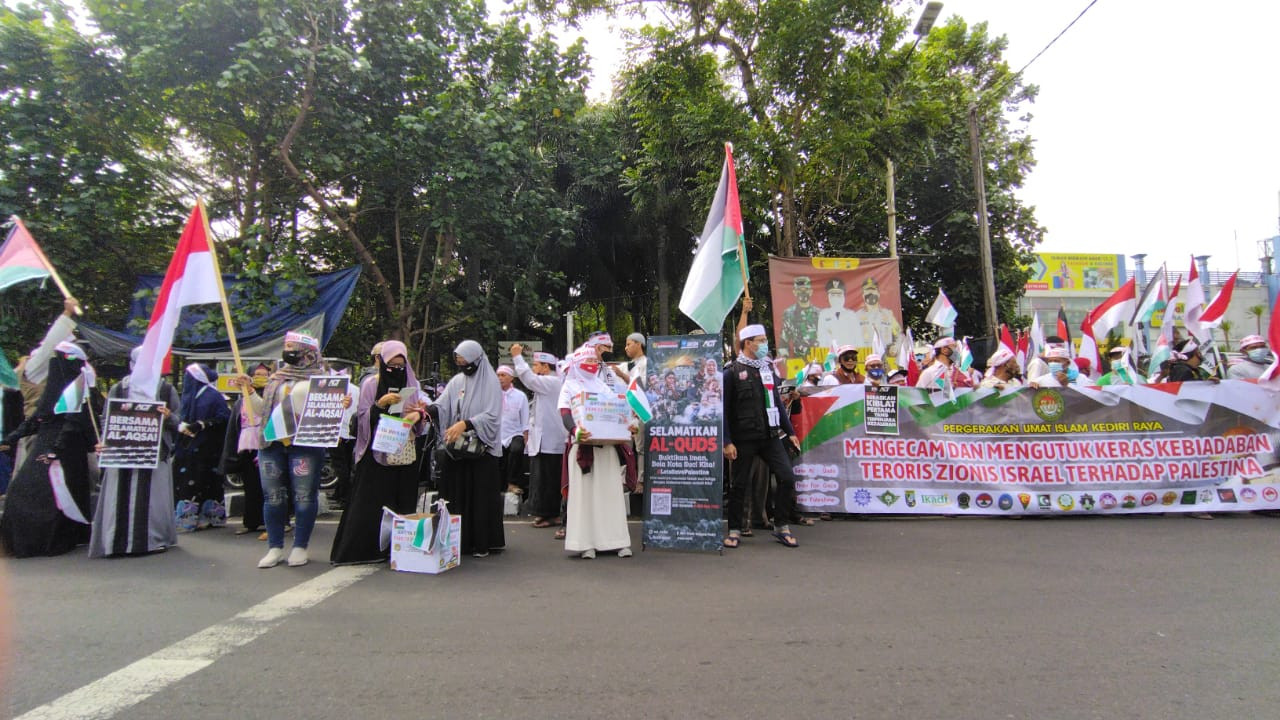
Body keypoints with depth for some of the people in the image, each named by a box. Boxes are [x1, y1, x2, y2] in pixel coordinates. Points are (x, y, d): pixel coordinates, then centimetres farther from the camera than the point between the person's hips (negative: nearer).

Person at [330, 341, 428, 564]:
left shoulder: (411, 384, 11)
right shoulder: (370, 384, 1)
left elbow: (422, 410, 10)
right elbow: (362, 417, -3)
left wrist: (418, 414, -12)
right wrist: (380, 404, -19)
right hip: (376, 451, -3)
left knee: (403, 501, 5)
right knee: (371, 502, -4)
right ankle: (363, 547, 5)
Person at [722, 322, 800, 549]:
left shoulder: (767, 368, 13)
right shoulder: (732, 372, -6)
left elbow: (777, 402, 18)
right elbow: (724, 409, -8)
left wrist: (789, 431, 14)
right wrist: (727, 441, -13)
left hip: (770, 436, 5)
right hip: (744, 439, -5)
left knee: (787, 477, -2)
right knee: (739, 485, 4)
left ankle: (781, 526, 13)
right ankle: (734, 530, 18)